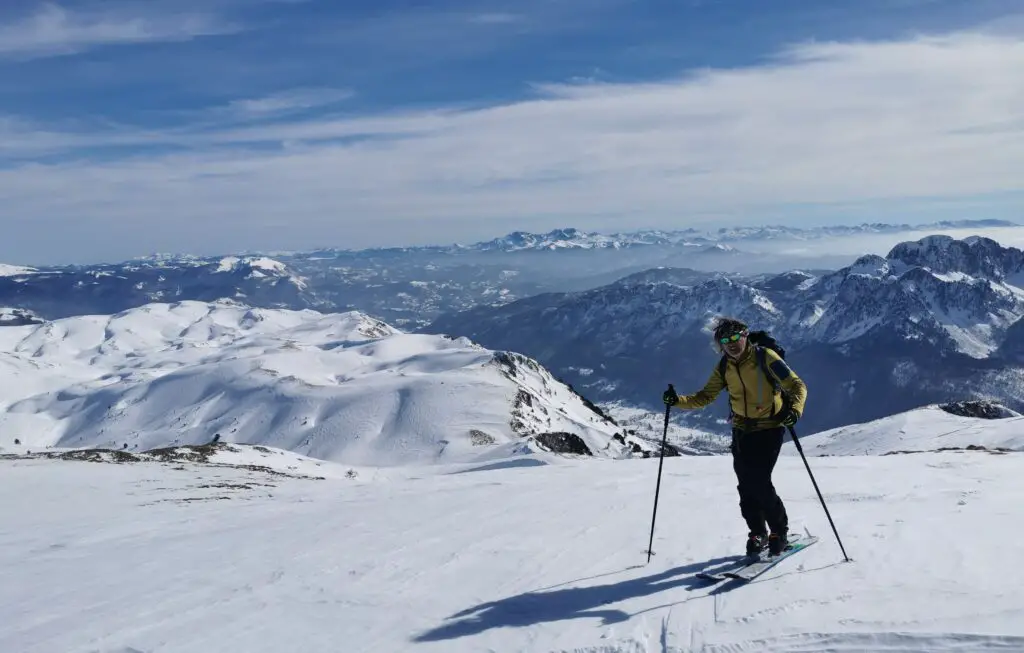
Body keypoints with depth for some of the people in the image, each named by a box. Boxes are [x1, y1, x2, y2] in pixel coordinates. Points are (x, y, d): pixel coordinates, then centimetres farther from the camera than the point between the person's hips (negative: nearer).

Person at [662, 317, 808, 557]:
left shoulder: (766, 357, -13)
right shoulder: (724, 368, 3)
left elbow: (797, 386, -12)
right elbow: (705, 397, 4)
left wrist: (794, 409, -31)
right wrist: (678, 401, -13)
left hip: (769, 429, -5)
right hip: (742, 431, 5)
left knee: (760, 483, -12)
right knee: (746, 486, 3)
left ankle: (779, 532, 8)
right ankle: (758, 533, 21)